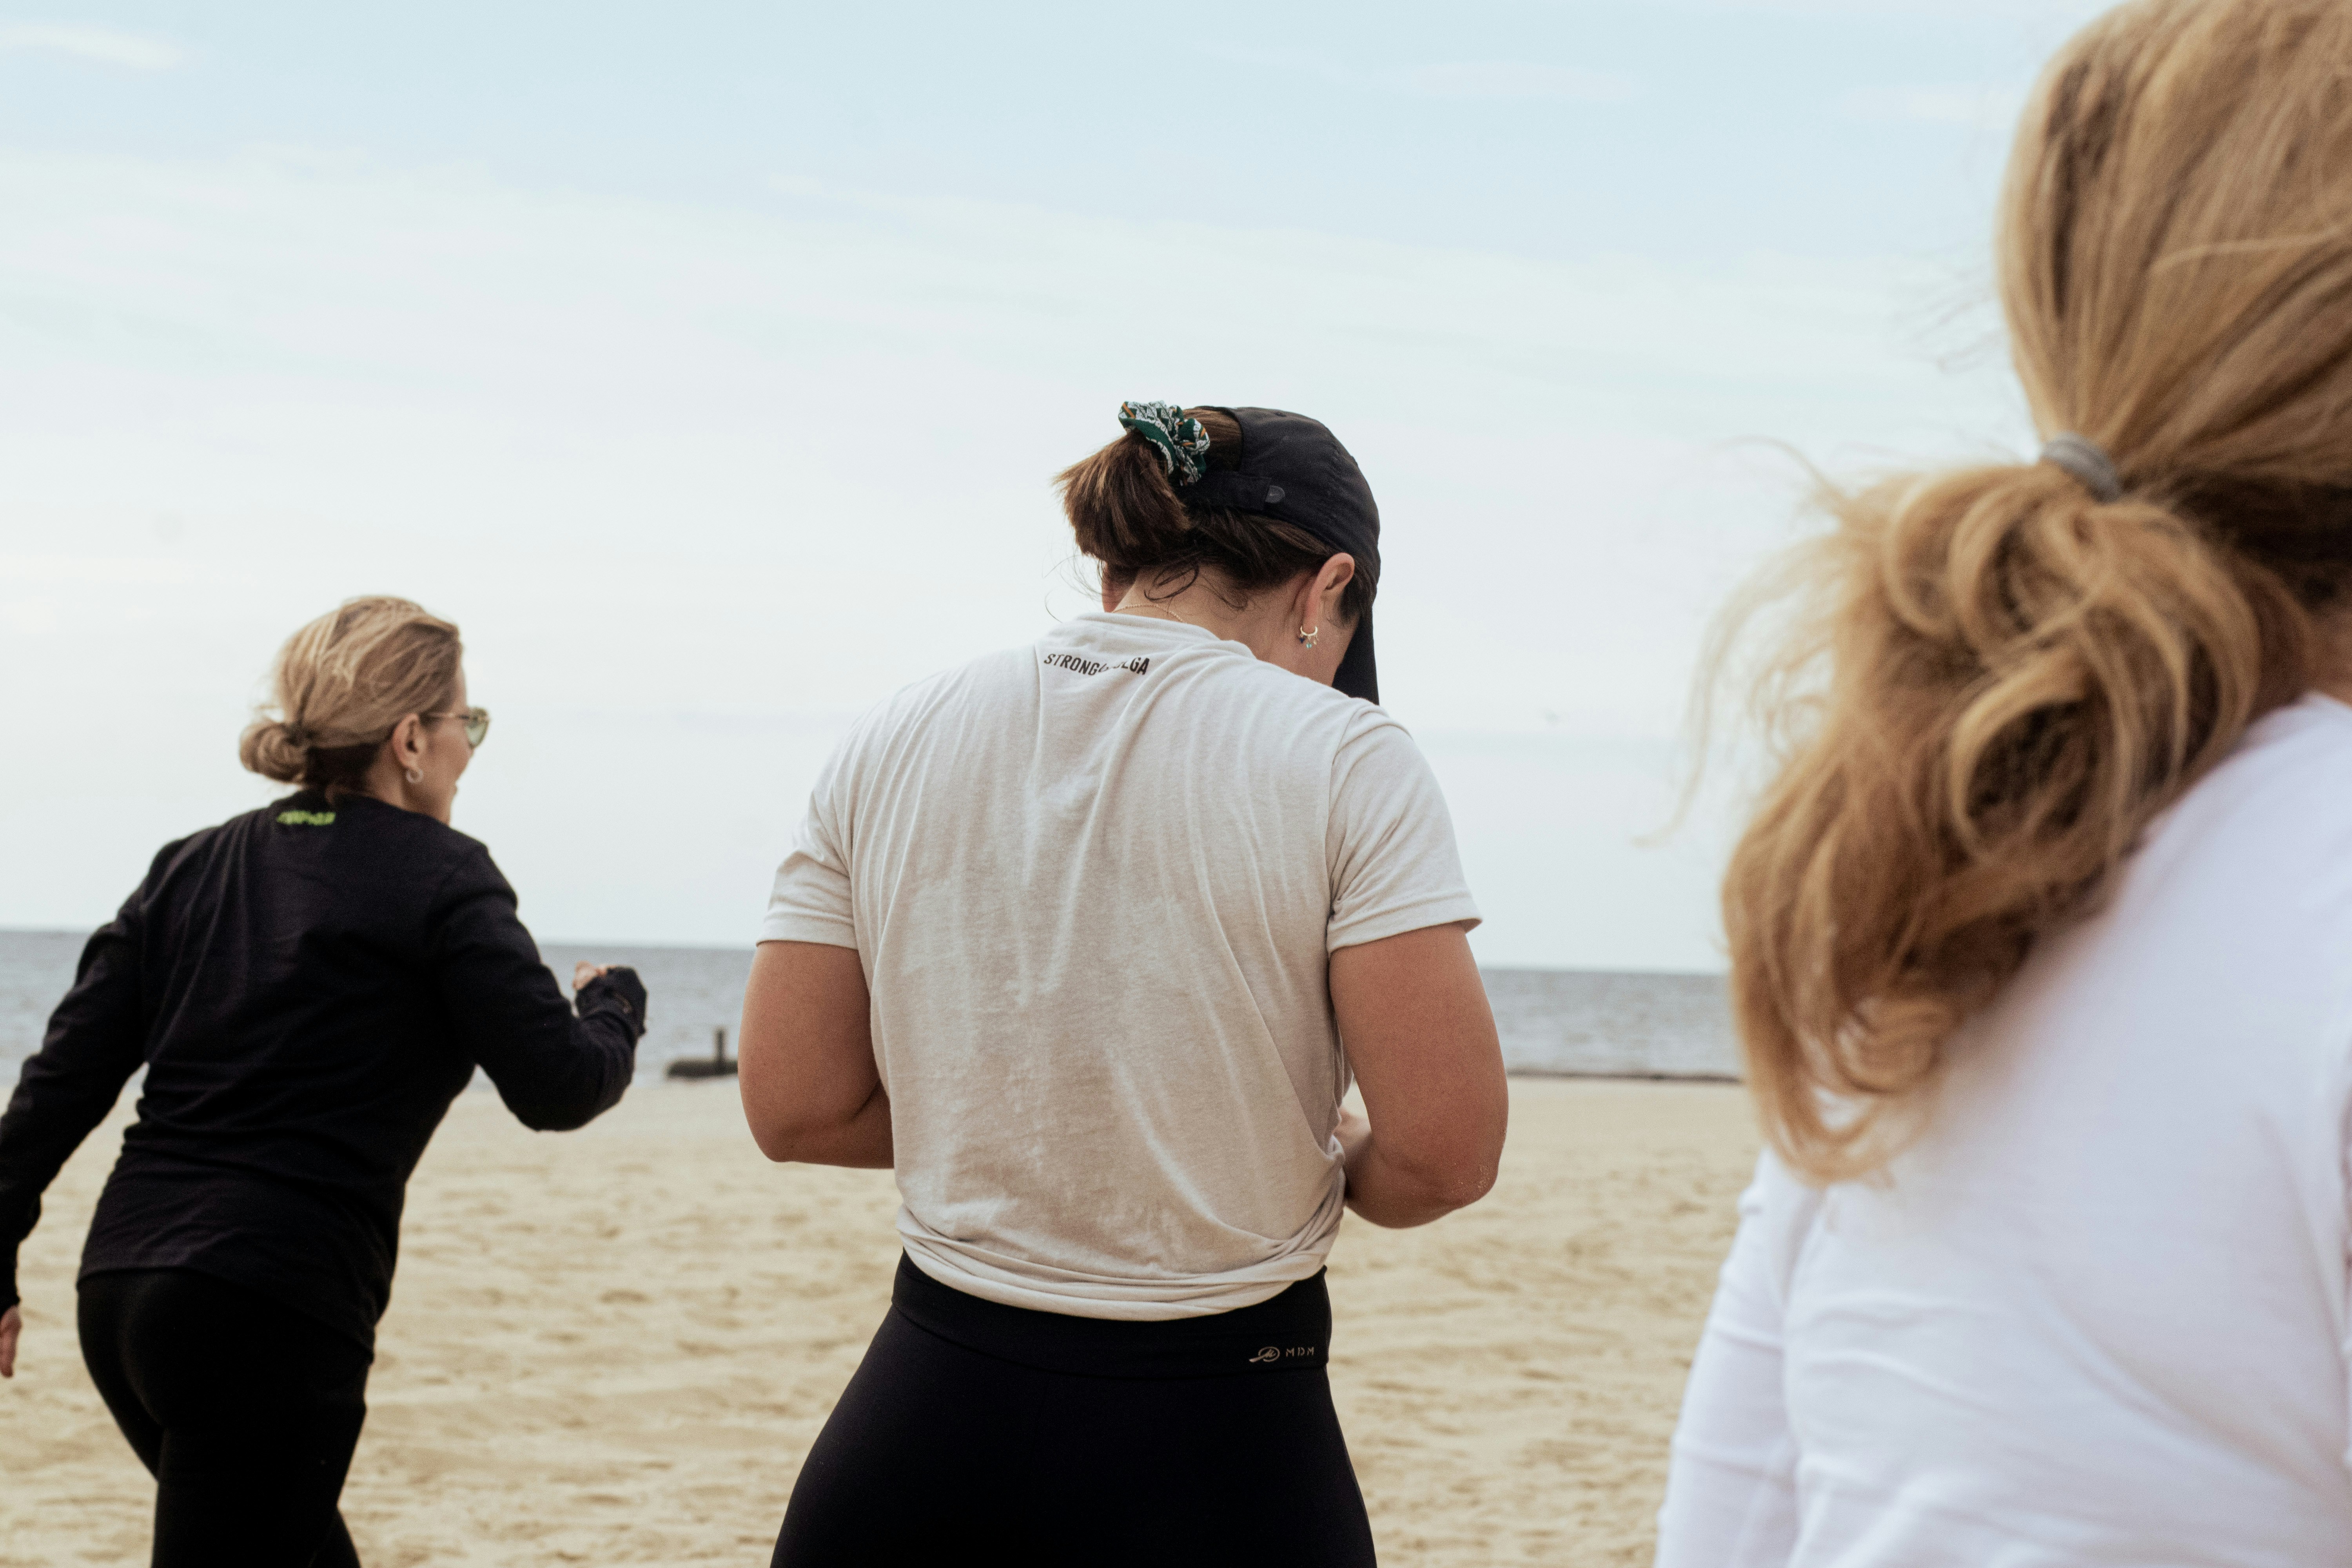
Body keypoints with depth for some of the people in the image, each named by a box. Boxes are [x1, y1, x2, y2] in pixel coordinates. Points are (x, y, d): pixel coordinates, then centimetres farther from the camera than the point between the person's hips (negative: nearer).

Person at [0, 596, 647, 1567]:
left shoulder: (196, 866, 13)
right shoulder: (439, 880, -5)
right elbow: (556, 1088, -7)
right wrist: (615, 1005, 14)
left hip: (120, 1290, 8)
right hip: (272, 1306, -8)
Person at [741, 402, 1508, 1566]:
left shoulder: (892, 746, 3)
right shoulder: (1341, 761, -8)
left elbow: (794, 1107, 4)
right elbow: (1443, 1157, -13)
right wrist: (1330, 1160, 8)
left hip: (925, 1425, 3)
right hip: (1215, 1456, -3)